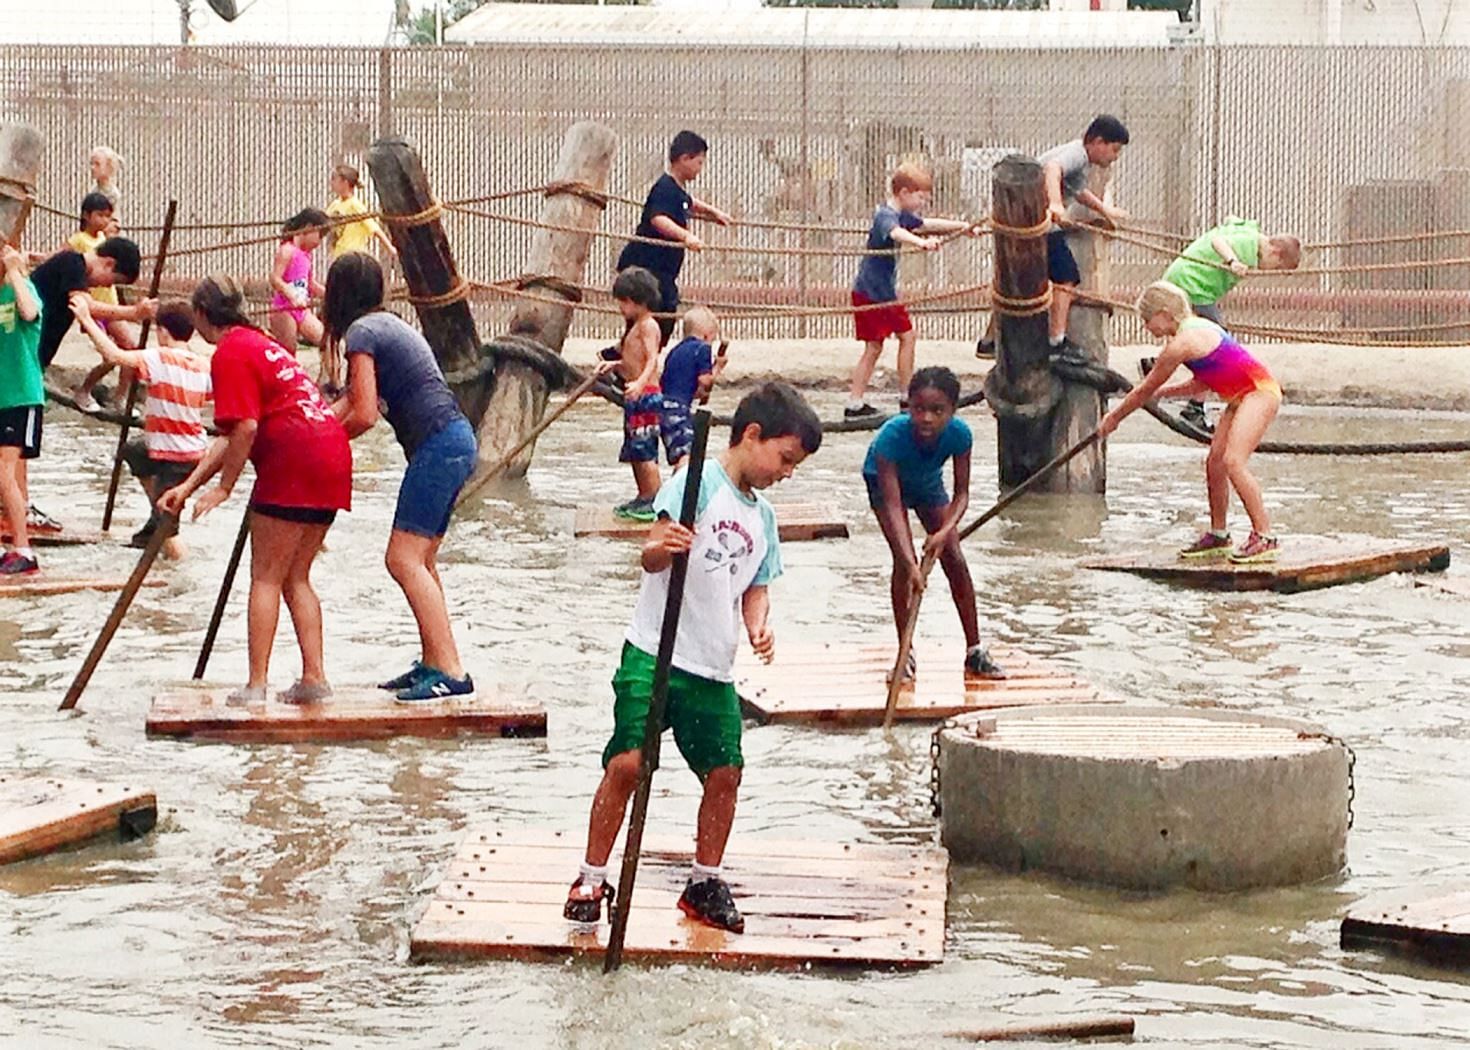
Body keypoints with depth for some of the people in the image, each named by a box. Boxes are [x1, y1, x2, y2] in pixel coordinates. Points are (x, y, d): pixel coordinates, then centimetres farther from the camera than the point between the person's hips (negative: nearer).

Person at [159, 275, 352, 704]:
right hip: (331, 459, 9)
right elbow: (231, 435, 21)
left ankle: (256, 685, -5)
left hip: (293, 463, -9)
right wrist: (188, 486, 17)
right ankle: (314, 677, 9)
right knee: (296, 577, 15)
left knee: (266, 577, -3)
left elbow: (245, 429, -17)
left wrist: (223, 488, -7)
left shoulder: (230, 355, -7)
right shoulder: (258, 342, 23)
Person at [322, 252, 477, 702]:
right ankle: (432, 663, 18)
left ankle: (450, 672, -18)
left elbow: (364, 414, -13)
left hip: (438, 445, -10)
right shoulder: (388, 324, 21)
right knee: (420, 560, 14)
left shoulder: (361, 333, -7)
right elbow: (351, 401, 24)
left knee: (405, 559, -11)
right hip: (455, 441, 10)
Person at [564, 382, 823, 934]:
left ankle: (704, 885, 20)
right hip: (654, 655, -7)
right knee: (627, 763, -12)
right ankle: (591, 880, -1)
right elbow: (653, 553, -16)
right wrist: (662, 548, -40)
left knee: (724, 773, 3)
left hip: (715, 670, 7)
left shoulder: (763, 516, 15)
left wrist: (758, 625, 0)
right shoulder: (697, 483, -8)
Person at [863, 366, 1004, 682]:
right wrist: (910, 563, -50)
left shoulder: (959, 434, -34)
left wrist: (944, 531, -42)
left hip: (927, 482, 3)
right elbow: (893, 505, -43)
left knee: (955, 558, -5)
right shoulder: (892, 435, -42)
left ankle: (975, 651, 4)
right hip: (884, 480, -3)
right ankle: (906, 653, -8)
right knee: (903, 561, -18)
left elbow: (961, 494, -24)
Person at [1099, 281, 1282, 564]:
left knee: (1233, 461, -19)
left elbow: (1145, 390, -7)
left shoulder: (1182, 343, -17)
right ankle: (1218, 534, 20)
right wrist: (1163, 392, 19)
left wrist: (1113, 418, 5)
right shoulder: (1196, 328, 13)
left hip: (1259, 392, -11)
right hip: (1240, 397, 11)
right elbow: (1202, 384, 22)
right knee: (1214, 461, 9)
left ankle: (1264, 537, -20)